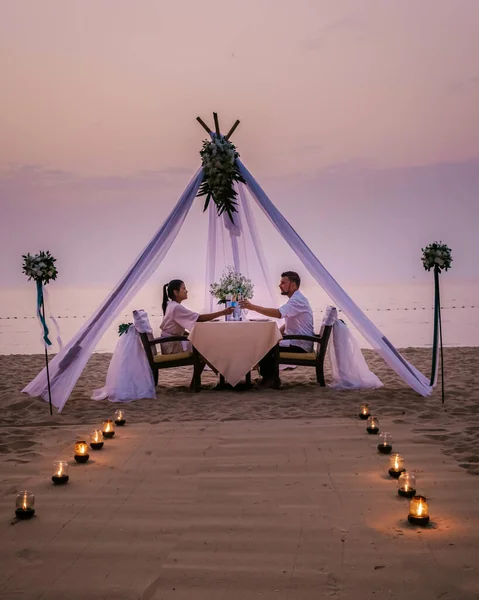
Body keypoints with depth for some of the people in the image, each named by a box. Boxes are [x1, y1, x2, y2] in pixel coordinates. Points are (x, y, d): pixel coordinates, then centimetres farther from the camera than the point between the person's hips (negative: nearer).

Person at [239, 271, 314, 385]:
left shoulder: (297, 300, -18)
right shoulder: (295, 299, 16)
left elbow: (278, 313, -34)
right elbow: (288, 324, 21)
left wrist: (253, 307, -34)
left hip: (299, 345, -10)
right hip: (296, 342, 10)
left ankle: (269, 378, 1)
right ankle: (269, 377, 10)